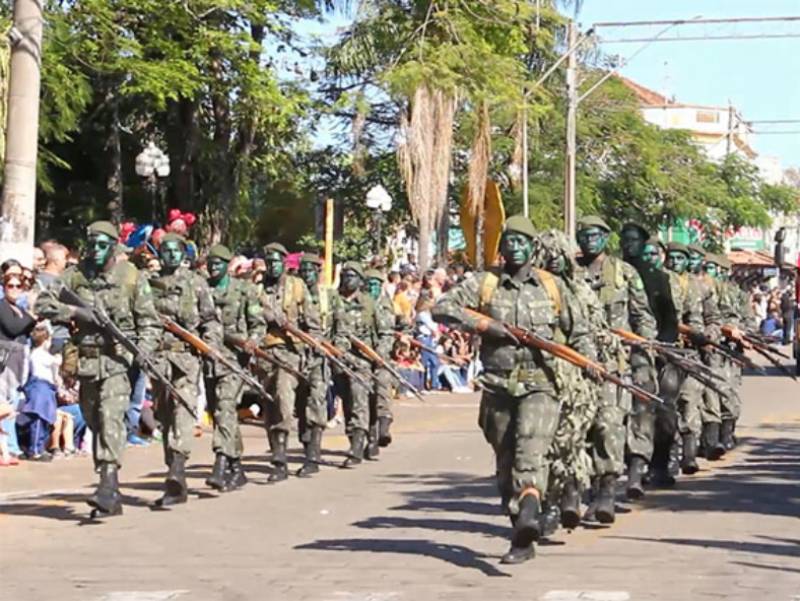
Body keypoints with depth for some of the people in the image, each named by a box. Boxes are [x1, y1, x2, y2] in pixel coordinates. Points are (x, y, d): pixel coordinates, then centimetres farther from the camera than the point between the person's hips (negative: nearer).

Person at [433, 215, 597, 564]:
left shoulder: (551, 287, 11)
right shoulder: (484, 284, 7)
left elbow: (577, 330, 20)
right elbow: (441, 308, -1)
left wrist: (589, 359, 2)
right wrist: (483, 325, -11)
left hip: (539, 386, -2)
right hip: (498, 387, 2)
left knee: (531, 447, -26)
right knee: (505, 466, 7)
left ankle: (529, 516, -46)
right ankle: (522, 540, 18)